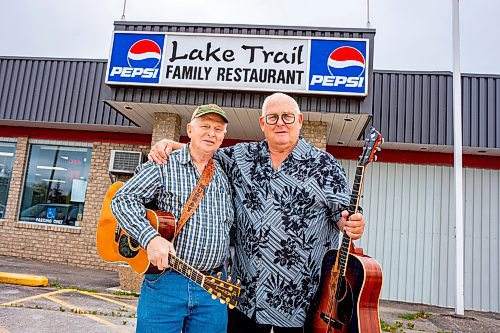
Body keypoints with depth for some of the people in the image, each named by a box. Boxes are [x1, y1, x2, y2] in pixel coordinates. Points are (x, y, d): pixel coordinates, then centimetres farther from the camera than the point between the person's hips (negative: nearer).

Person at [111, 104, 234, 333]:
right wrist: (150, 237, -24)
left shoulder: (225, 177, 10)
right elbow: (123, 200, -9)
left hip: (213, 285, 4)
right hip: (165, 280, -3)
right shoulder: (163, 166, -2)